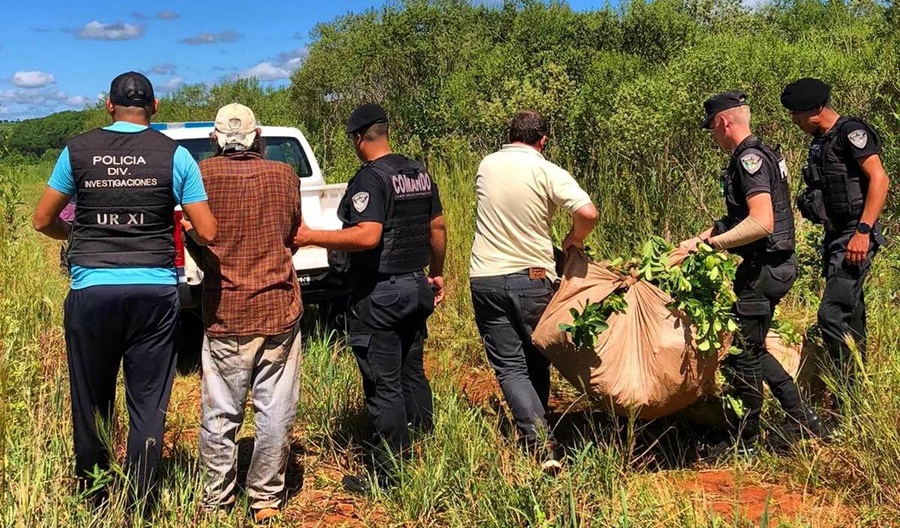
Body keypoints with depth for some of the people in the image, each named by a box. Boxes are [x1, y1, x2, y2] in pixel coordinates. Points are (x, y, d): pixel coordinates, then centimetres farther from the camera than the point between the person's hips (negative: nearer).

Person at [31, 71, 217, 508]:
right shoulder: (174, 155, 0)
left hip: (91, 291, 1)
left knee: (91, 402, 14)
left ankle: (92, 502, 28)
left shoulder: (78, 150, 3)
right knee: (148, 405, 7)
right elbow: (207, 232, -3)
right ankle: (139, 507, 12)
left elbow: (43, 221, 9)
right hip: (154, 292, -1)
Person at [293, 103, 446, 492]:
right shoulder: (420, 173, 9)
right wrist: (436, 274, 25)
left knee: (383, 384, -1)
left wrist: (310, 237, -23)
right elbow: (437, 228, 14)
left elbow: (367, 236, -29)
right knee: (412, 372, 19)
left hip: (379, 295, -8)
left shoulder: (369, 179, -16)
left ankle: (388, 473, 7)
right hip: (416, 287, 8)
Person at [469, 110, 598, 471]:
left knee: (510, 367, 1)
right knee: (536, 363, 18)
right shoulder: (547, 172, -7)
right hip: (532, 278, -1)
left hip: (485, 277, 1)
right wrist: (573, 241, 0)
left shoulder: (486, 166, 4)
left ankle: (541, 444, -12)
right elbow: (588, 213, -19)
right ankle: (537, 431, 28)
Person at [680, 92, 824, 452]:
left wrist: (712, 244, -21)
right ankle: (802, 418, 25)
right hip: (768, 267, 10)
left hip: (762, 271, -10)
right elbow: (738, 216, 23)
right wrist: (700, 239, 17)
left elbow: (761, 223, -28)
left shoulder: (750, 159, -17)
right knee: (751, 348, 20)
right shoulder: (760, 155, 15)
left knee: (742, 355, -1)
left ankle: (742, 446, 11)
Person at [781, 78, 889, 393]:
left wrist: (863, 231, -24)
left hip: (855, 239, -10)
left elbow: (879, 180, -19)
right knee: (849, 316, 15)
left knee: (832, 315, -17)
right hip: (835, 237, 10)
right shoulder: (820, 142, 16)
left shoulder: (851, 132, -11)